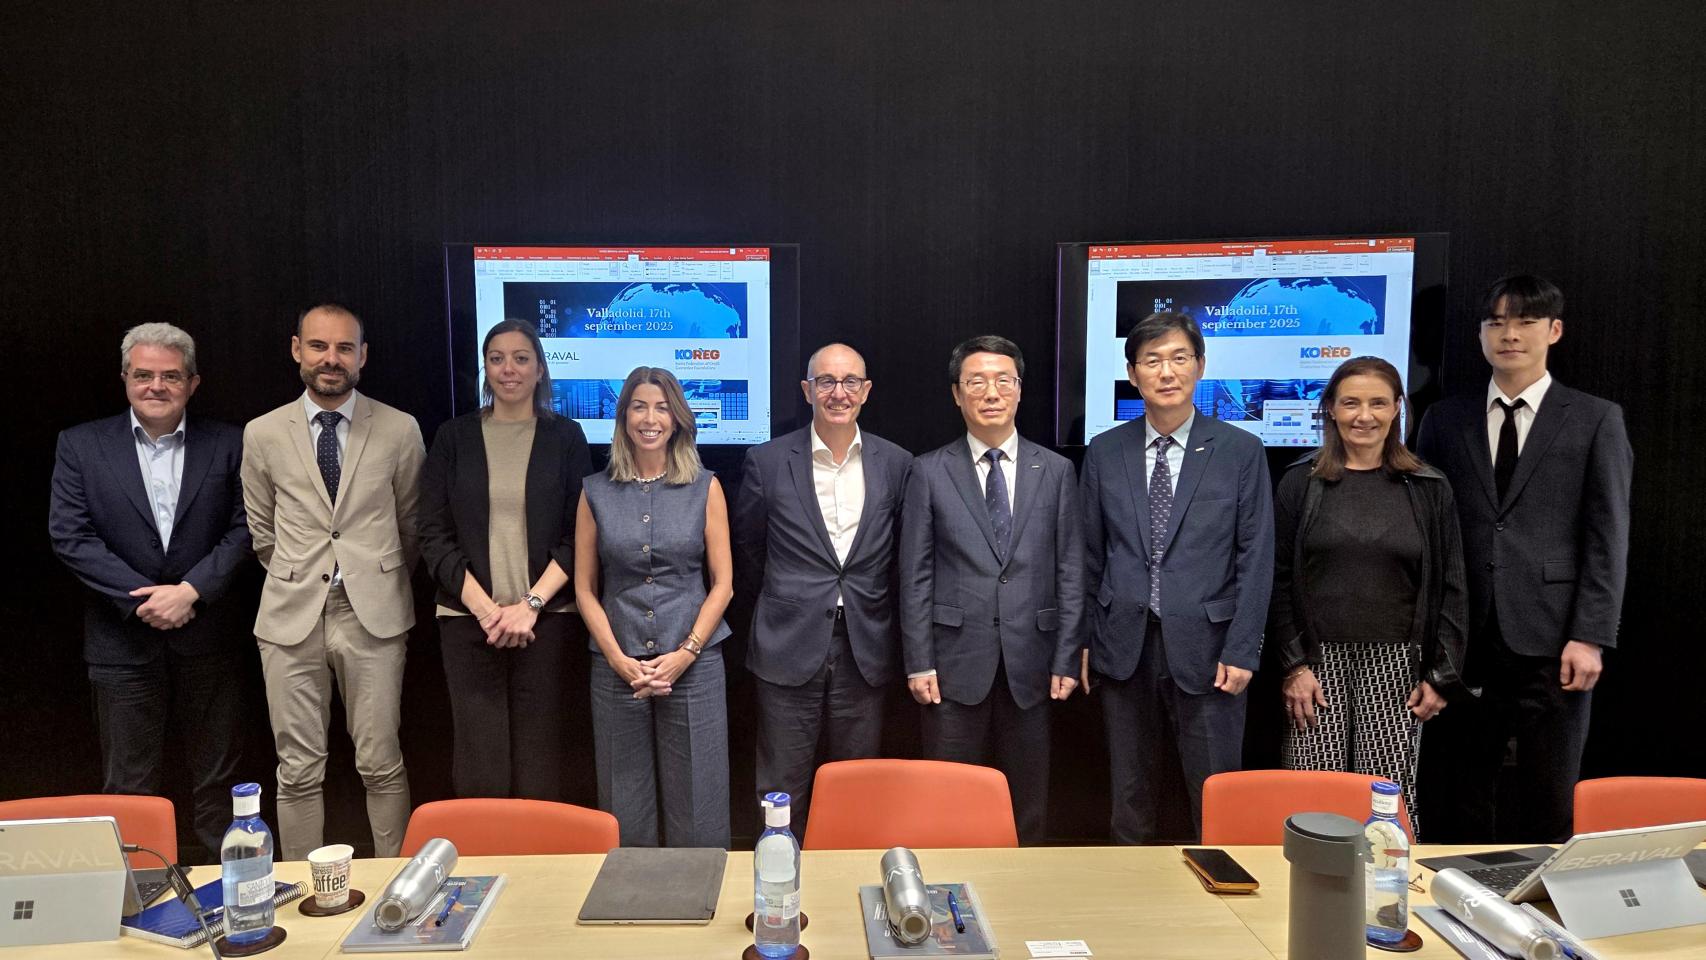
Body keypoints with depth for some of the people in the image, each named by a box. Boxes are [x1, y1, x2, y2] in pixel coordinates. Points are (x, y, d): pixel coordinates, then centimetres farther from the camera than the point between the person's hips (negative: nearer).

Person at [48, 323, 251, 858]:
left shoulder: (227, 444, 2)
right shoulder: (81, 446, 2)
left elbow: (245, 528, -2)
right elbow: (68, 535, -4)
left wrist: (191, 590, -14)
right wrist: (142, 598, -12)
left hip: (207, 637, 0)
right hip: (123, 641, 0)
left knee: (218, 779, 10)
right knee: (129, 787, 8)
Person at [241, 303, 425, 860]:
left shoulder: (399, 431, 0)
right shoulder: (263, 434, 4)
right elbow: (261, 530, 15)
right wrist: (297, 579, 13)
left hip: (373, 613, -1)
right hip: (292, 615, 1)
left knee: (382, 765, 6)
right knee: (298, 772, 8)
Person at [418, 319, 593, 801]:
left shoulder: (565, 436, 6)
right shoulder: (454, 437, 9)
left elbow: (578, 535, 2)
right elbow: (435, 535, 4)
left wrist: (530, 604, -10)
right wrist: (485, 608, -8)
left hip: (547, 620, -1)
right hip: (470, 620, 1)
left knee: (540, 771, -1)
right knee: (478, 770, 0)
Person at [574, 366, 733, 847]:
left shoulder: (705, 488, 3)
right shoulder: (596, 492, 5)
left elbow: (722, 583, 2)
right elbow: (585, 588, 6)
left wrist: (685, 654, -9)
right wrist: (619, 659, -6)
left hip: (693, 662, -1)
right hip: (617, 667, 1)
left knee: (695, 807, 4)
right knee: (625, 811, 8)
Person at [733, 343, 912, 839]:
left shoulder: (895, 463, 2)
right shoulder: (768, 461, -3)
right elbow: (748, 548, 10)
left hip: (864, 649, 2)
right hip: (790, 647, -1)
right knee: (783, 790, 6)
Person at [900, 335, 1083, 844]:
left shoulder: (1055, 470, 6)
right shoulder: (929, 472, 1)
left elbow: (1070, 571, 6)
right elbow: (915, 575, 1)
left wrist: (1067, 659, 1)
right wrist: (918, 662, -3)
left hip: (1030, 662, 1)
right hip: (956, 661, -1)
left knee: (1027, 800, 11)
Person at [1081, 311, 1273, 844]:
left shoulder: (1241, 451, 0)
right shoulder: (1104, 453, 6)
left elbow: (1256, 558, -2)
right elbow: (1091, 555, 9)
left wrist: (1241, 650, -8)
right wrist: (1083, 641, 7)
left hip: (1205, 647, -2)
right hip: (1124, 646, 2)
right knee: (1130, 794, 12)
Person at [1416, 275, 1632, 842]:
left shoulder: (1595, 420, 5)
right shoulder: (1445, 419, 10)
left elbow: (1607, 539, 1)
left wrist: (1590, 637, -8)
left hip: (1551, 642, -1)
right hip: (1464, 641, 2)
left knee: (1550, 805, 6)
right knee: (1456, 802, 8)